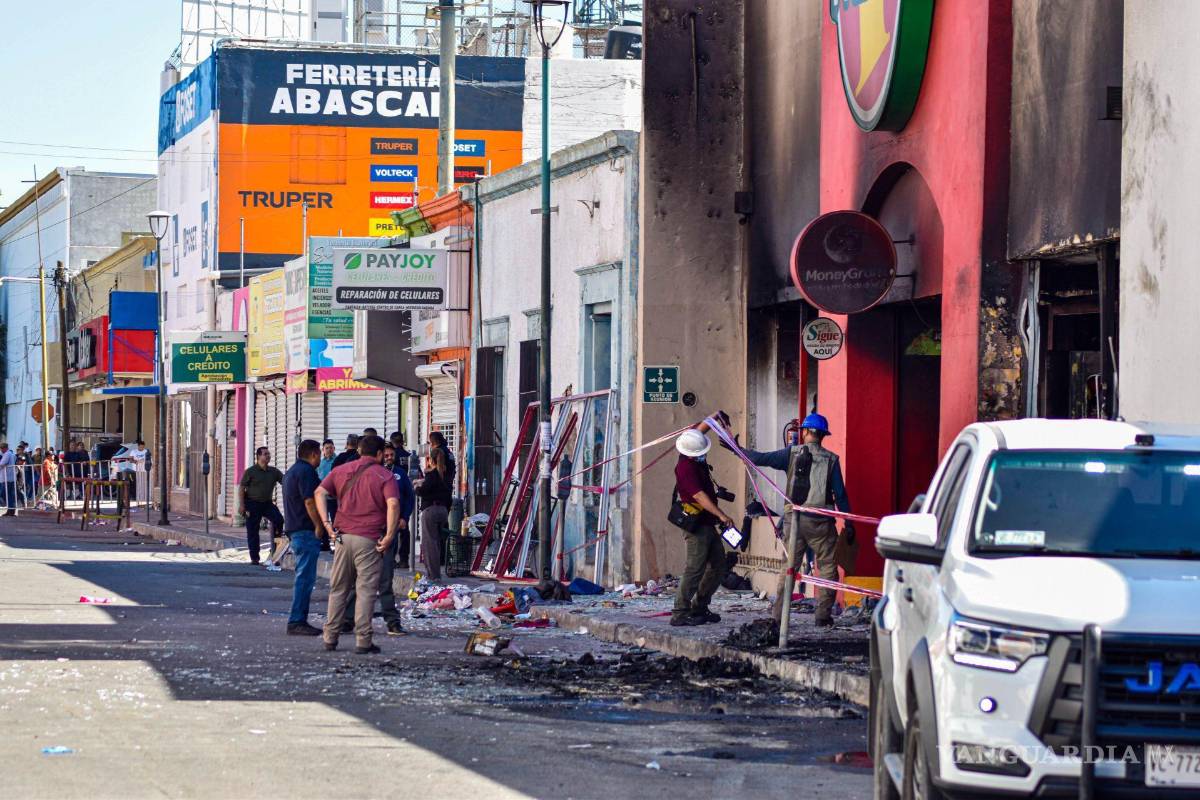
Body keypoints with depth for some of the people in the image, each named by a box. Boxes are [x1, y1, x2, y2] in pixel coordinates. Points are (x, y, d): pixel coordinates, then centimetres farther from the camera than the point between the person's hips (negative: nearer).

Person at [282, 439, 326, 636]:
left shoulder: (292, 471, 21)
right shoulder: (306, 471, -12)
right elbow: (309, 502, -20)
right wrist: (319, 526, -17)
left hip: (294, 530, 10)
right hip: (306, 531, -10)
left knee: (304, 577, 14)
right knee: (305, 577, -10)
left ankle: (298, 621, 14)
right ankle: (296, 622, -12)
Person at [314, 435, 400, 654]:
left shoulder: (341, 471, 12)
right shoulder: (384, 476, -2)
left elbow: (319, 492, 2)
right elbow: (393, 504, -17)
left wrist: (326, 523, 0)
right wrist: (389, 536, -14)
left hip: (343, 536, 4)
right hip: (369, 540, -4)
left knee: (338, 589, 13)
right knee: (365, 590, -2)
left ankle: (330, 638, 15)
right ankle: (362, 641, -4)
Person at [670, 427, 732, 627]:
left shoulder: (697, 459, 8)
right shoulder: (685, 467, -19)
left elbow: (699, 430, 27)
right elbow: (699, 495, -28)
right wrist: (721, 514, -34)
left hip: (708, 524, 10)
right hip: (696, 525, -10)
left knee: (718, 566, 13)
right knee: (695, 568, -12)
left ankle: (699, 608, 20)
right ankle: (680, 614, -12)